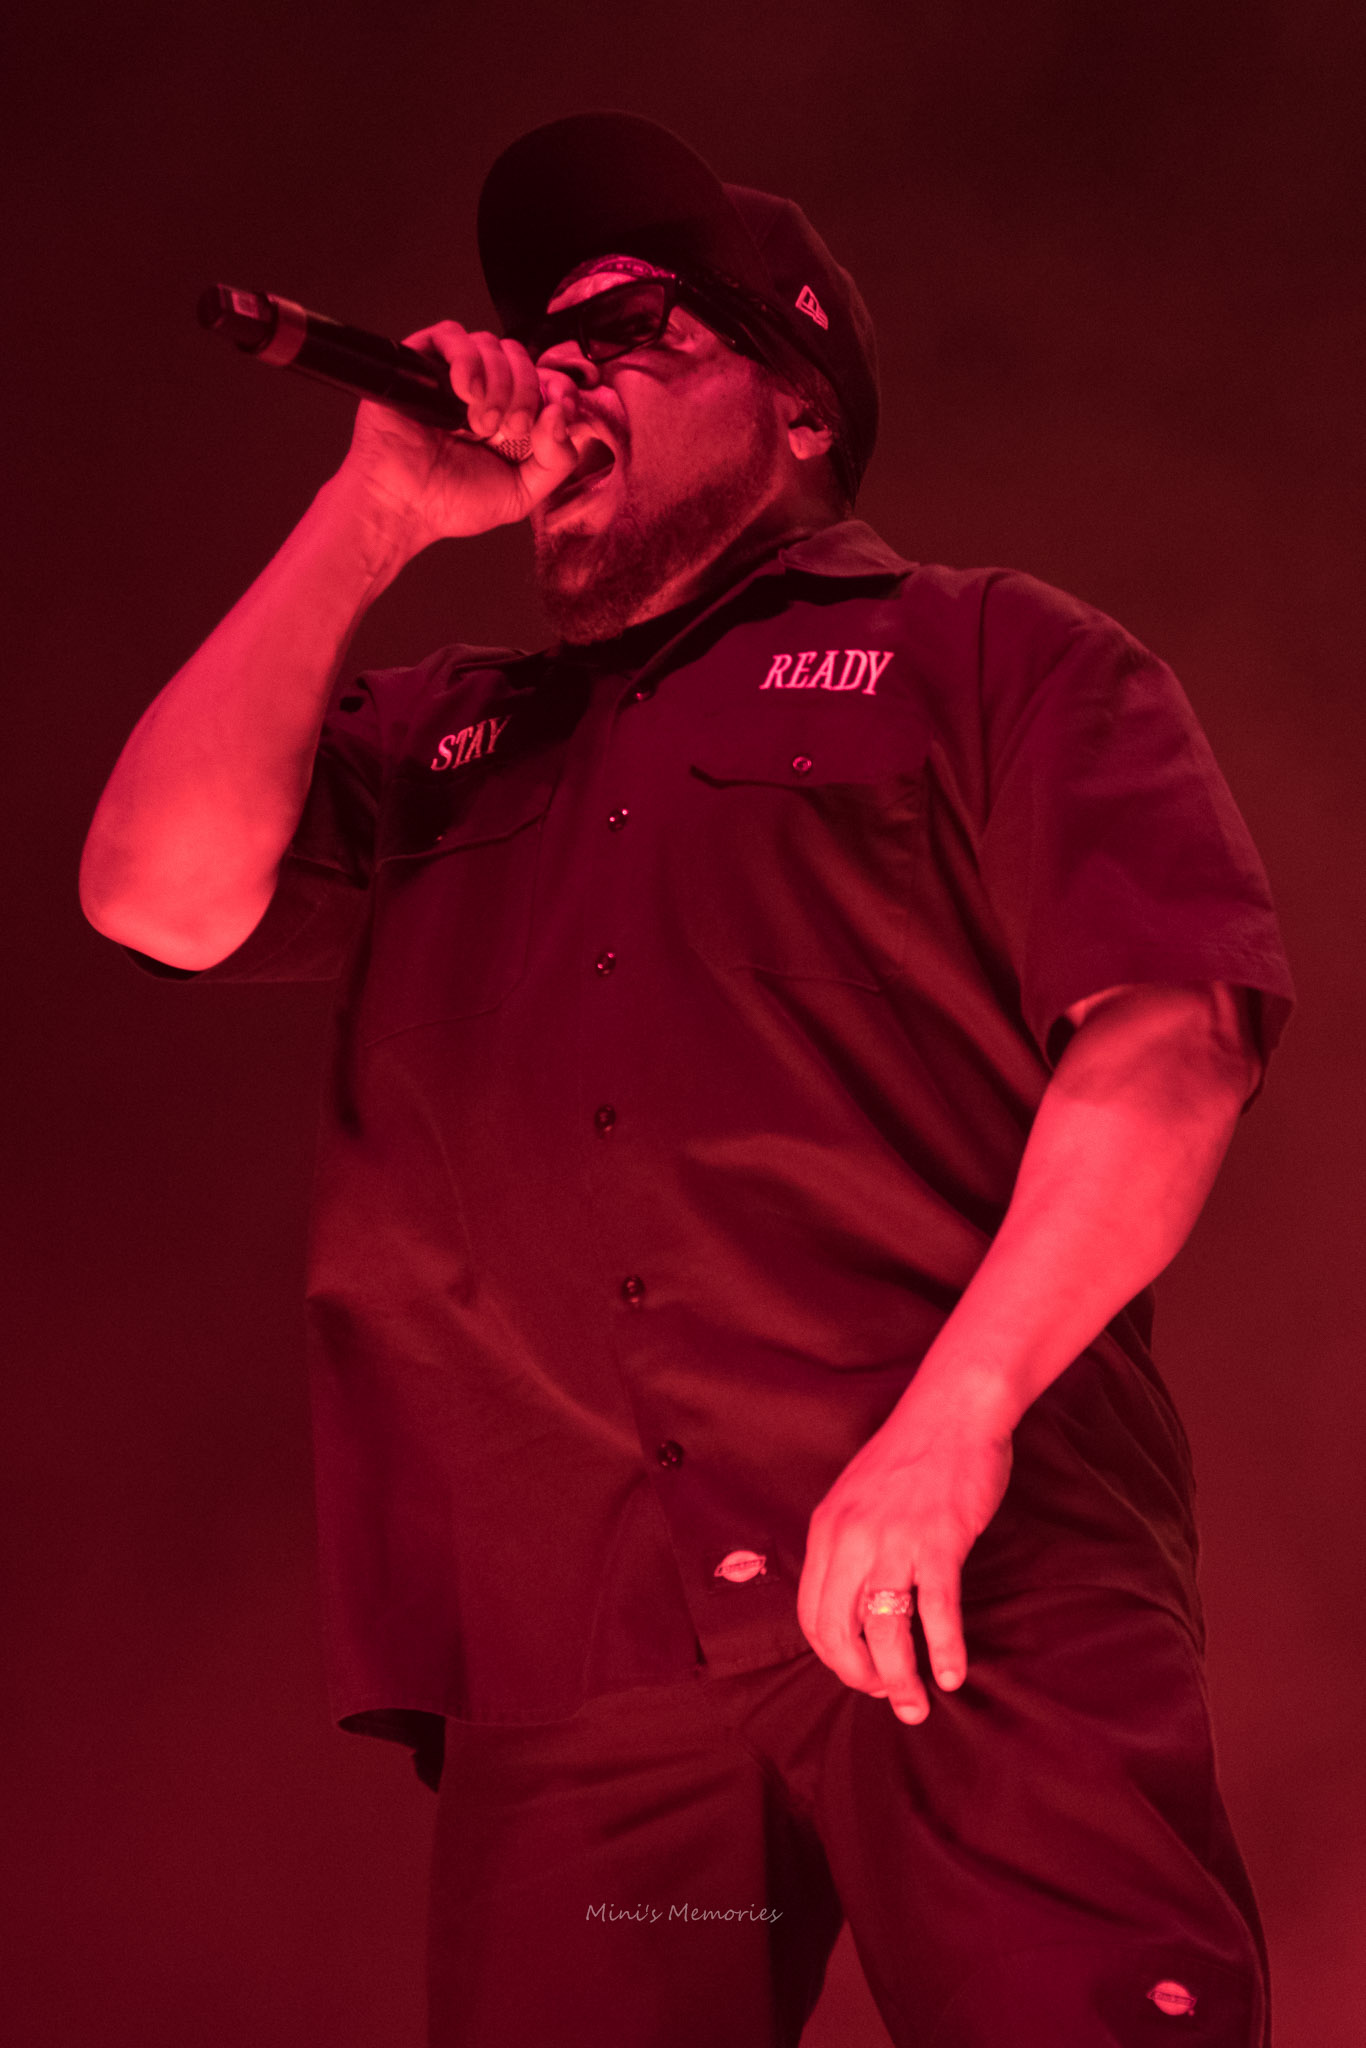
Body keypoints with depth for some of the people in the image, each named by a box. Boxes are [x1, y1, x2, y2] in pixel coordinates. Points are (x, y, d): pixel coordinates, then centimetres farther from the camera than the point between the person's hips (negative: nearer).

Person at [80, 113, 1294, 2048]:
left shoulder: (988, 653, 12)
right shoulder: (436, 737, 26)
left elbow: (1171, 1031, -3)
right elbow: (165, 894, 8)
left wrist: (960, 1419, -16)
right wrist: (374, 516, 9)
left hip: (985, 1597, -3)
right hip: (568, 1663, 3)